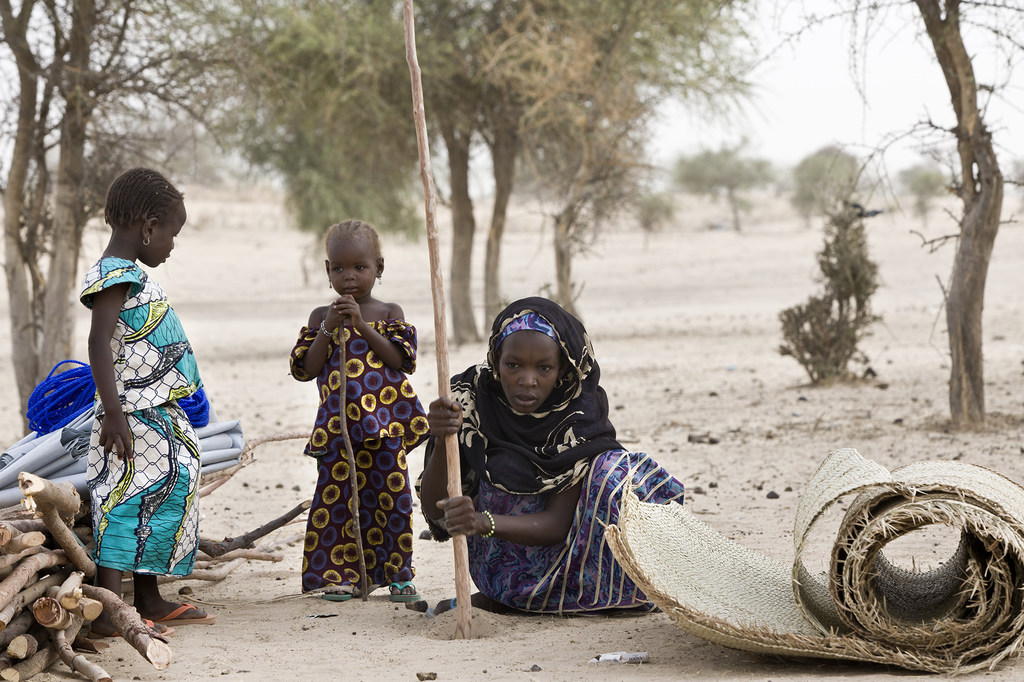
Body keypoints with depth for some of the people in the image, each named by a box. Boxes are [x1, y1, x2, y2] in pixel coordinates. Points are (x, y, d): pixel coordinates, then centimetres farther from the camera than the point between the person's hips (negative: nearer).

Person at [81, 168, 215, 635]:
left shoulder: (133, 276, 17)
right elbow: (99, 343, -23)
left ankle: (149, 601, 23)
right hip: (133, 420, -10)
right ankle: (107, 611, -12)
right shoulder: (115, 276, -14)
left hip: (159, 418, 10)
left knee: (160, 500, 14)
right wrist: (113, 413, -28)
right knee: (126, 505, -11)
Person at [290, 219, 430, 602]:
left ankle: (398, 574, 12)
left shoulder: (390, 314, 7)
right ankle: (340, 575, 8)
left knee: (391, 495, 1)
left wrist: (362, 326, -14)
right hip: (337, 424, 0)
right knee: (336, 496, -1)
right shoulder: (320, 317, 8)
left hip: (385, 425, 0)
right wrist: (328, 329, -11)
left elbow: (403, 361, -8)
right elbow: (305, 369, 0)